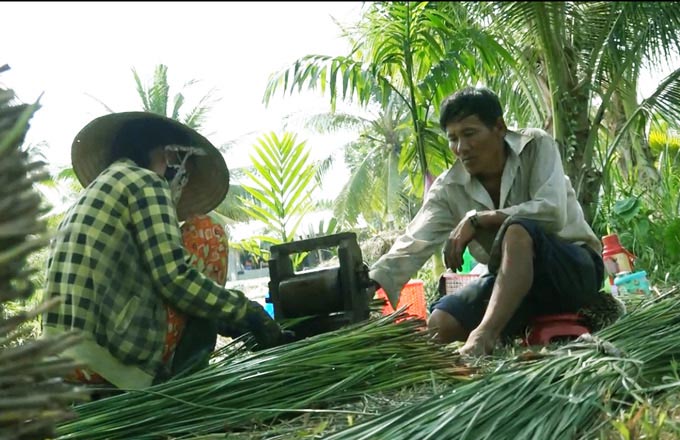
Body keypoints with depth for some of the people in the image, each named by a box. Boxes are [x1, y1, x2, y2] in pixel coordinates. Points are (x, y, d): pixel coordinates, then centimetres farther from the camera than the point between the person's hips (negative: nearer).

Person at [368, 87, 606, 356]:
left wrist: (477, 220, -26)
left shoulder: (536, 145, -13)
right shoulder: (449, 188, -6)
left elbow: (552, 213, -28)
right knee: (440, 323, -17)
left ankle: (484, 336, -47)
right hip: (516, 279, 5)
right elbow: (412, 245, -19)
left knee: (517, 229, -36)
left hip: (575, 269, -4)